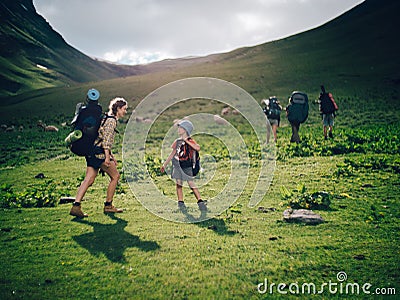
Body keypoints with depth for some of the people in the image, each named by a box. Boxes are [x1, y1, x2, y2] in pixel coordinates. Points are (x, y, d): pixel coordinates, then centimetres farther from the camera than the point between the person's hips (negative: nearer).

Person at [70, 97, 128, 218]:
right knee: (115, 176, 4)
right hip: (99, 153, -9)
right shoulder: (112, 120, -8)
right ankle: (108, 205, 12)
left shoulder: (107, 118, 22)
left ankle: (76, 206, -5)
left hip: (92, 152, 9)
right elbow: (106, 140, -17)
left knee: (89, 180, 2)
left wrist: (111, 156, 26)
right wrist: (107, 157, -21)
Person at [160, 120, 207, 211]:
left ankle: (200, 202, -3)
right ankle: (180, 202, 9)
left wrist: (186, 140, -24)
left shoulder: (190, 141, -7)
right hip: (177, 164, 4)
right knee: (179, 183, 0)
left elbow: (197, 148, -28)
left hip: (187, 166, -4)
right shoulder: (177, 141, 8)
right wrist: (164, 164, 16)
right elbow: (172, 154, 16)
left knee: (191, 183, -8)